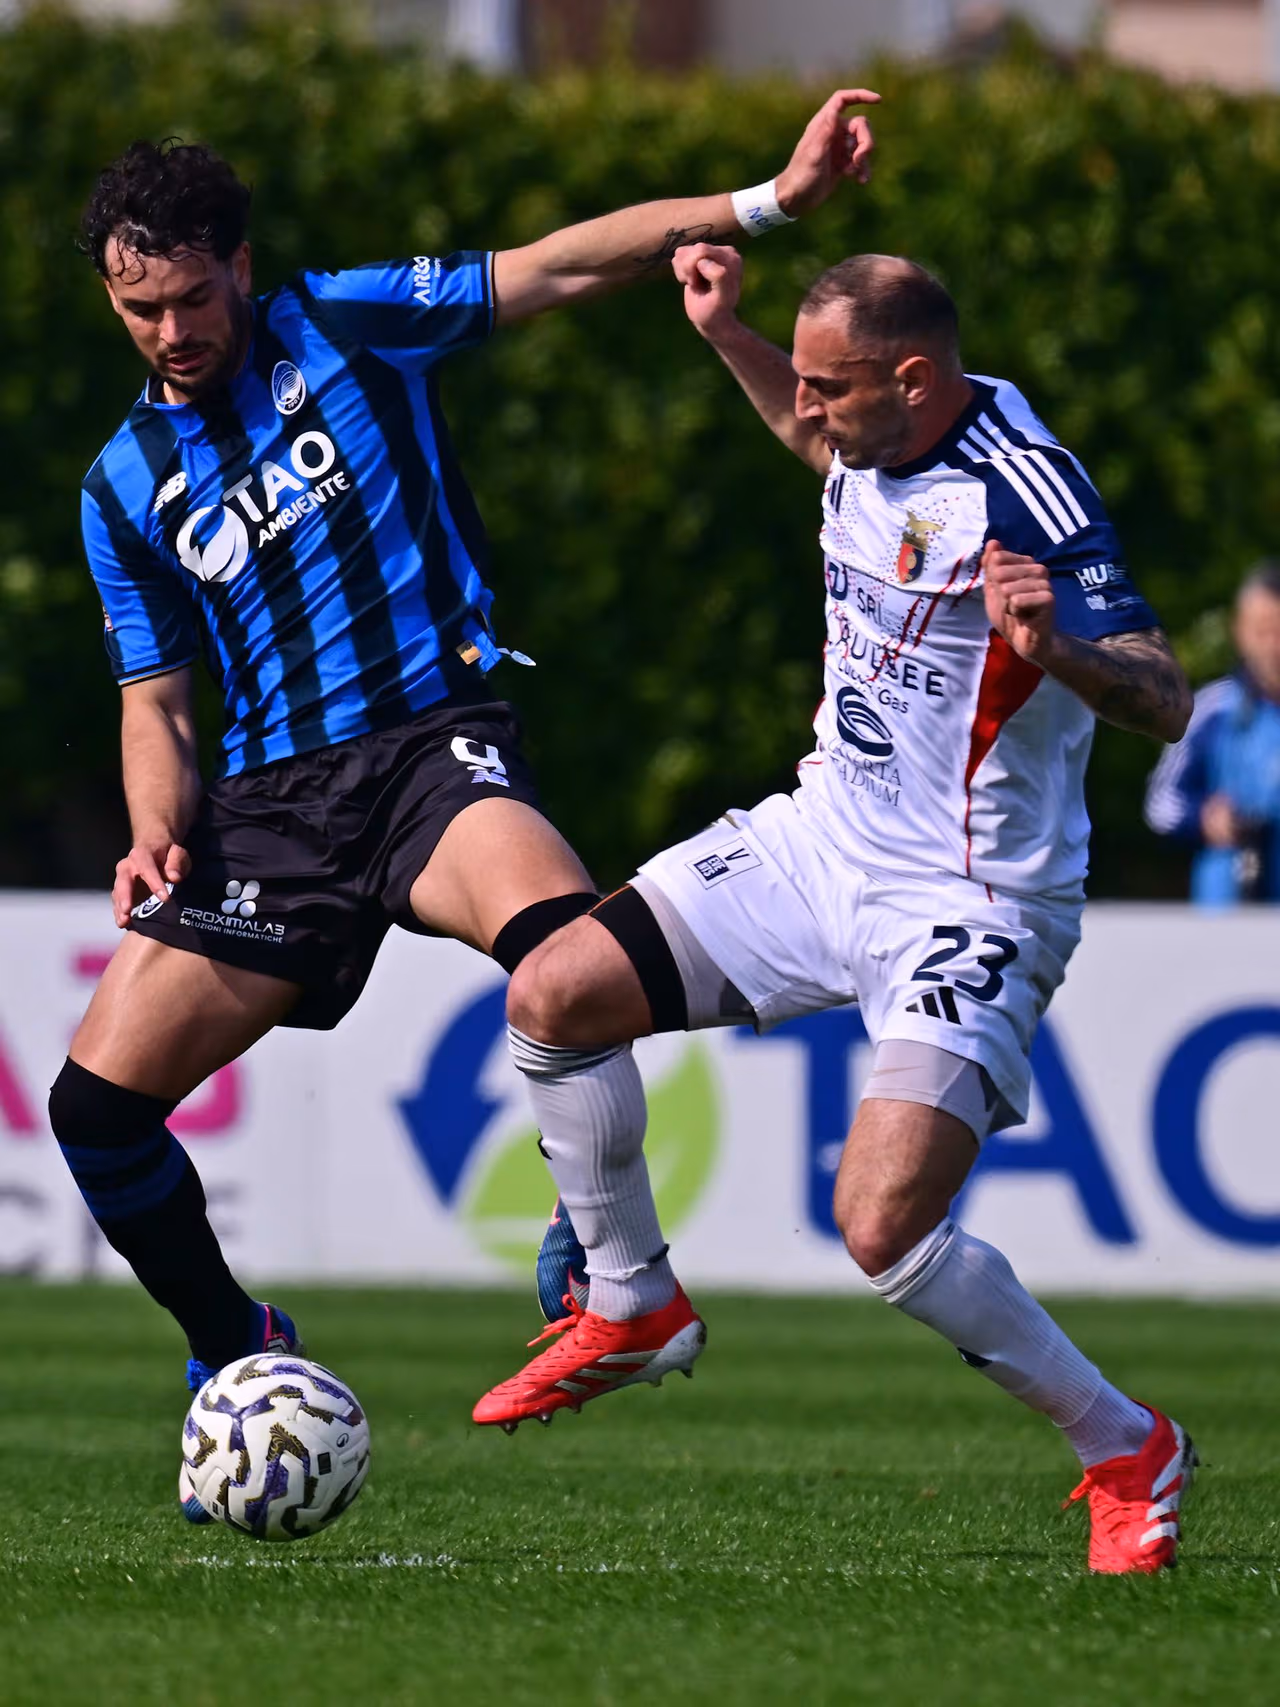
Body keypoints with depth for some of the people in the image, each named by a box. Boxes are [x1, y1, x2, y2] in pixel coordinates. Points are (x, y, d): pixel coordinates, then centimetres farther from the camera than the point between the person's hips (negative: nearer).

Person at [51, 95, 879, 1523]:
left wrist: (764, 204, -12)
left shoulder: (349, 326, 3)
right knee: (96, 1096, -7)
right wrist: (158, 836, -5)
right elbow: (155, 696, 16)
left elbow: (561, 265, -1)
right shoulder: (126, 485, 12)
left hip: (434, 738, -4)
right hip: (270, 797, 4)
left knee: (556, 934, -38)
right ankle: (237, 1355, 15)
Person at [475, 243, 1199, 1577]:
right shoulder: (877, 439, 1)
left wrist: (1054, 647, -47)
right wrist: (726, 336, 18)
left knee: (883, 1227, -22)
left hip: (967, 907, -8)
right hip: (823, 843, 8)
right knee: (550, 996, 0)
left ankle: (1126, 1452, -1)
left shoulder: (1021, 493, -24)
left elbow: (1165, 705, -28)